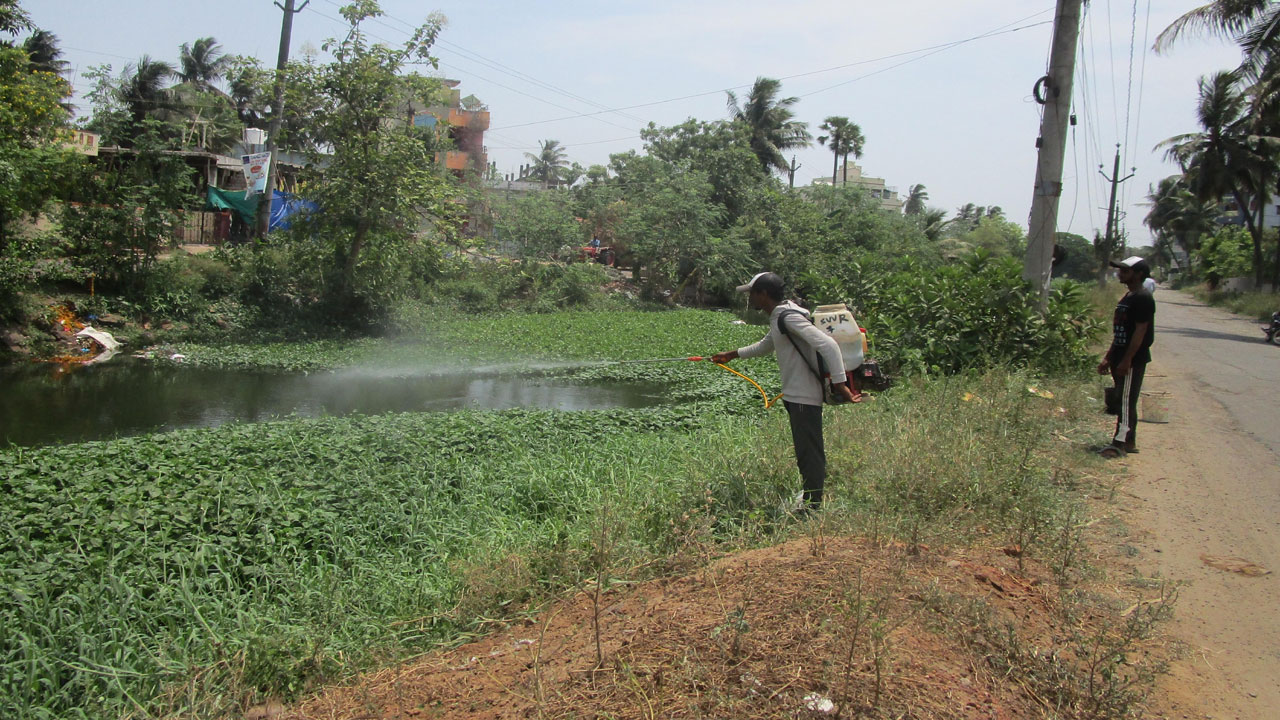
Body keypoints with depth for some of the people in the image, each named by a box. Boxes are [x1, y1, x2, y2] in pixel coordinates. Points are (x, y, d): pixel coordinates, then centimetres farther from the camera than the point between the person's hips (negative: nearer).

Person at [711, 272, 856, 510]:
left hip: (804, 397, -10)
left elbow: (828, 345, -26)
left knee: (809, 453, -5)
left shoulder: (790, 317, -18)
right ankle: (810, 497, 30)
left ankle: (812, 506, 1)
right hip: (794, 394, 10)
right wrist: (731, 355, 38)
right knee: (805, 452, 19)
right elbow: (765, 346, 35)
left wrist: (840, 383, -28)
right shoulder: (778, 318, 15)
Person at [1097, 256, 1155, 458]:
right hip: (1121, 358, 10)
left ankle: (1119, 443, -6)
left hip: (1133, 360, -10)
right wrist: (1108, 358, 19)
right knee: (1125, 401, 12)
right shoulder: (1127, 297, 17)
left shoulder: (1143, 299, -14)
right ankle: (1130, 441, 19)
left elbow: (1140, 331, -19)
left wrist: (1127, 360, -22)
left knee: (1126, 401, -8)